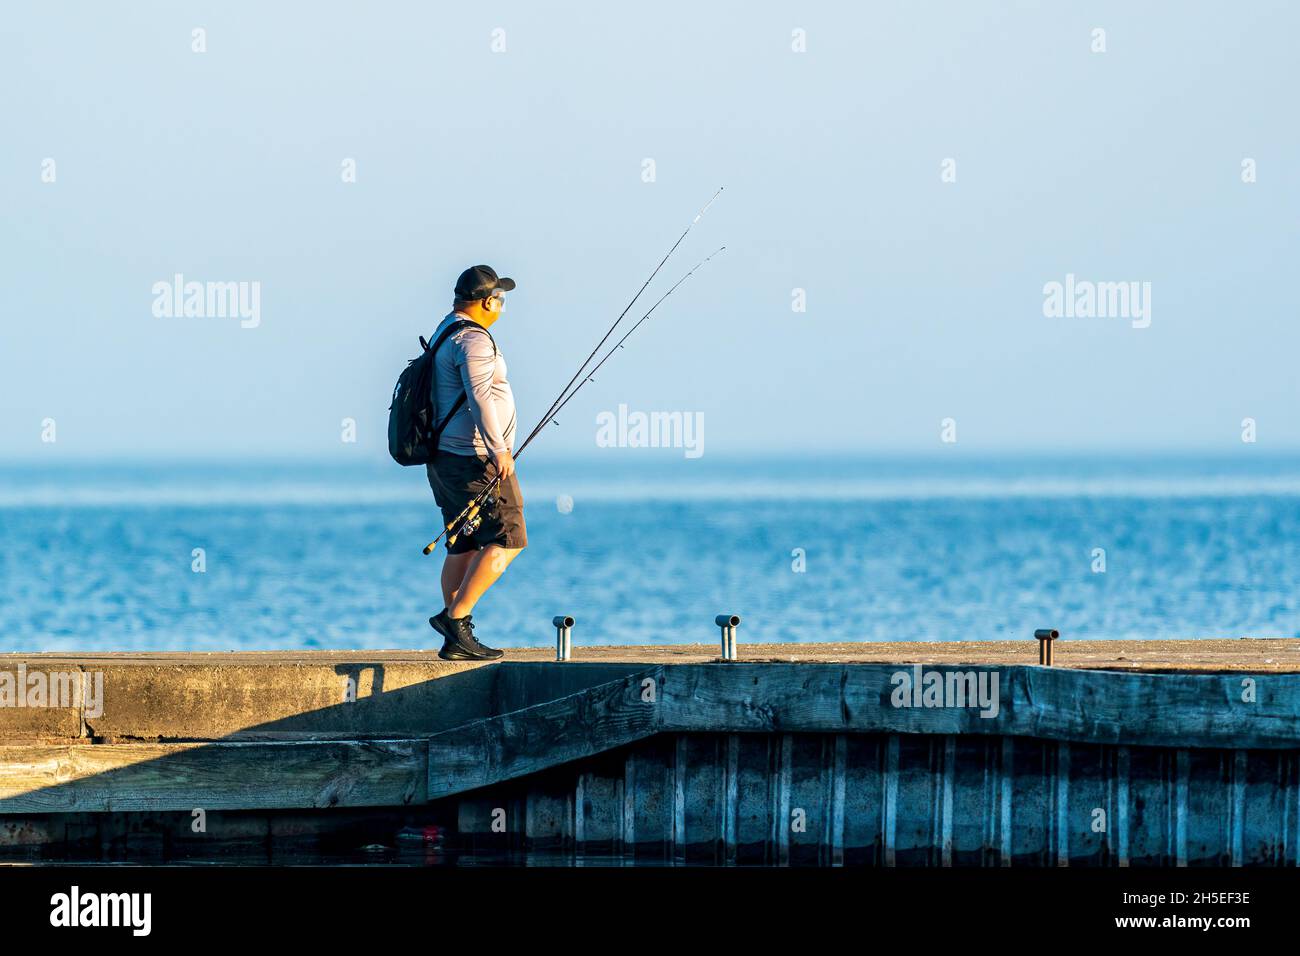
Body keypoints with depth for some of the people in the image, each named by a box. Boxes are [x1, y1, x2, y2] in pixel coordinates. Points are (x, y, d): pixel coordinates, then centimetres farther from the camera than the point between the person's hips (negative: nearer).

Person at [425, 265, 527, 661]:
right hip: (474, 459, -10)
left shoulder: (445, 332, 18)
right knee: (507, 539, -8)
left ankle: (456, 640, 8)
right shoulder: (474, 339, -15)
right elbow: (479, 396, -27)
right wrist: (498, 449, -30)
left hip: (446, 457, 10)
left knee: (464, 546, 11)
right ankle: (455, 616, -16)